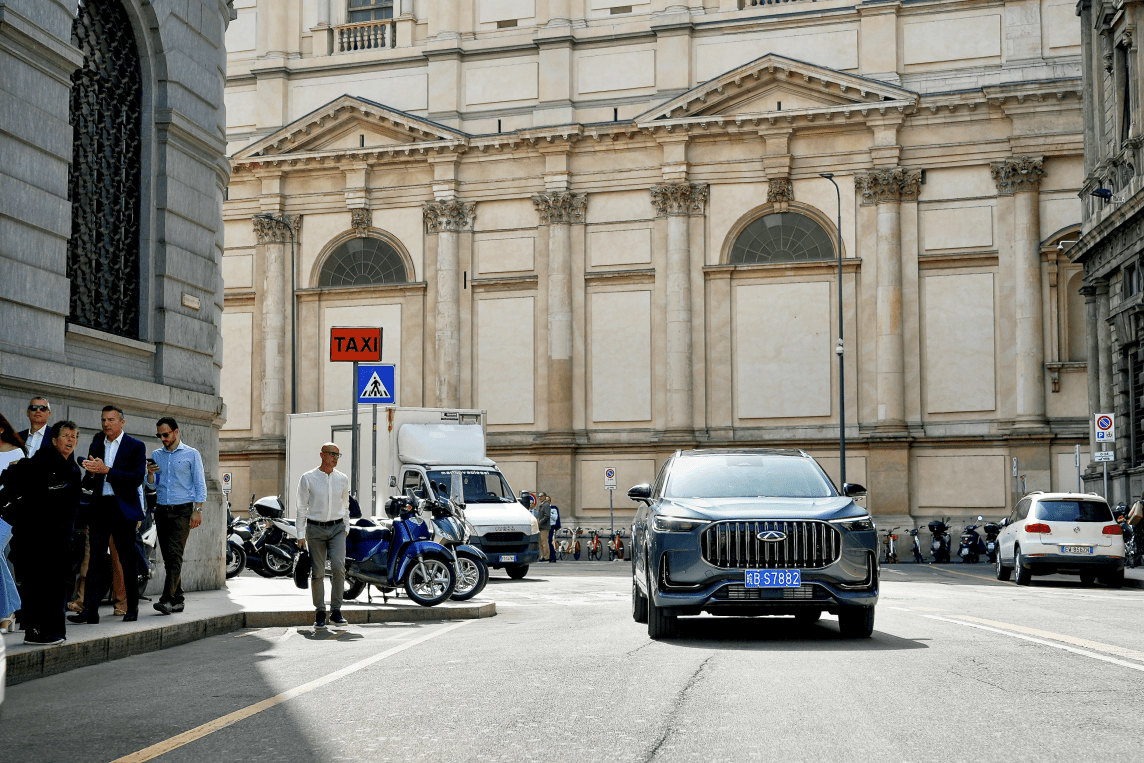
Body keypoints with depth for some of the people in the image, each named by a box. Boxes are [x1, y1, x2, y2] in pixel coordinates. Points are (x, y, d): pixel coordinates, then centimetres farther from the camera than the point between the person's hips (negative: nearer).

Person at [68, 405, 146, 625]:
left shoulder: (135, 446, 1)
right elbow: (88, 483, 15)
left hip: (123, 509, -3)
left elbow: (137, 478, -11)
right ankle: (90, 610, -8)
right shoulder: (96, 446, 15)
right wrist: (91, 473, -9)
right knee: (96, 559, -4)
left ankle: (132, 608, 14)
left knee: (127, 561, 4)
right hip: (99, 508, 3)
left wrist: (106, 470, -18)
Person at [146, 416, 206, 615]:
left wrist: (197, 510, -9)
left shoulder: (191, 454, 2)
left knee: (174, 554, -16)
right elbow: (151, 485, 15)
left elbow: (200, 484, 0)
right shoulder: (156, 455, 14)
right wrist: (150, 473, -7)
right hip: (162, 510, 5)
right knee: (167, 556, 5)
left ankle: (168, 599, -24)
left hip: (182, 510, -5)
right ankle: (177, 599, 11)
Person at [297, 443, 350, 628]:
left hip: (337, 529, 1)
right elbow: (302, 508, 2)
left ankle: (336, 611, -6)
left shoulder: (343, 479, 8)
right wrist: (301, 535, -2)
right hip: (315, 529, -1)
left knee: (338, 567, -15)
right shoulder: (308, 478, 0)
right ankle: (320, 613, 12)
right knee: (317, 573, 0)